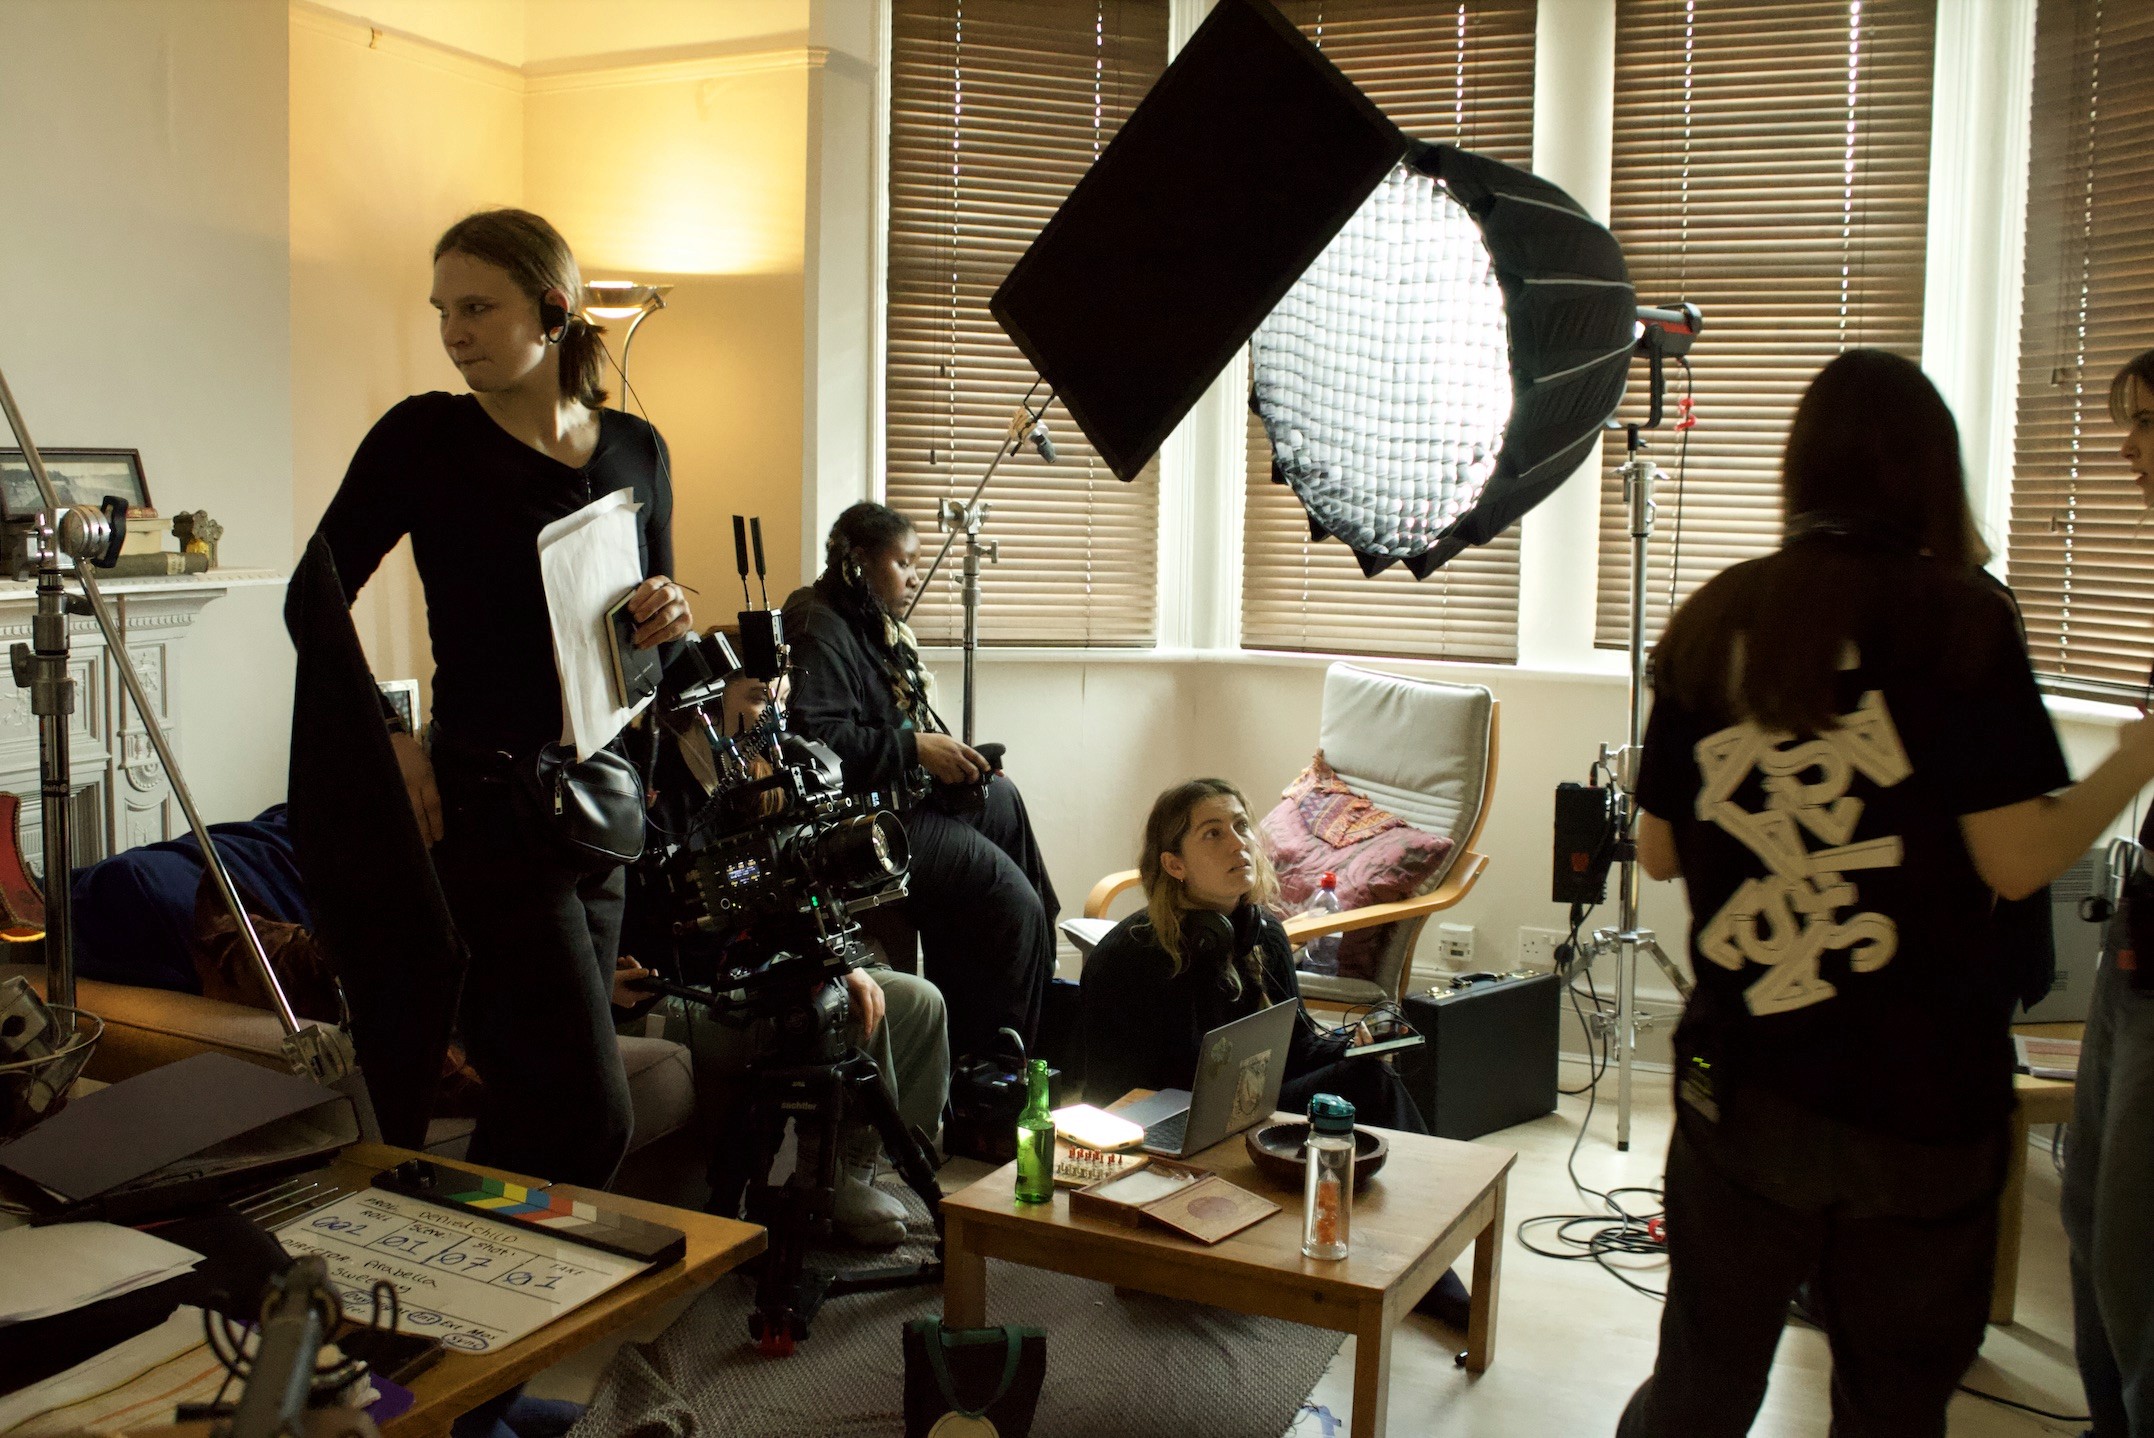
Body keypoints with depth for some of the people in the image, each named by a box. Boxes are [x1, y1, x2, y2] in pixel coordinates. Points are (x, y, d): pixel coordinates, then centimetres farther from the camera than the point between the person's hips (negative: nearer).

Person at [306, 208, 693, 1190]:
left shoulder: (634, 448, 9)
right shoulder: (426, 437, -4)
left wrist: (669, 621, -5)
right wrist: (382, 735, -10)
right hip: (486, 804, -5)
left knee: (532, 1107, 12)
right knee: (589, 1118, -9)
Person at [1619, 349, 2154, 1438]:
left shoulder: (1710, 622, 2)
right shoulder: (1960, 619, -9)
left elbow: (1660, 852, 7)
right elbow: (2015, 863, -12)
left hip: (1741, 1081, 3)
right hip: (1919, 1091, -3)